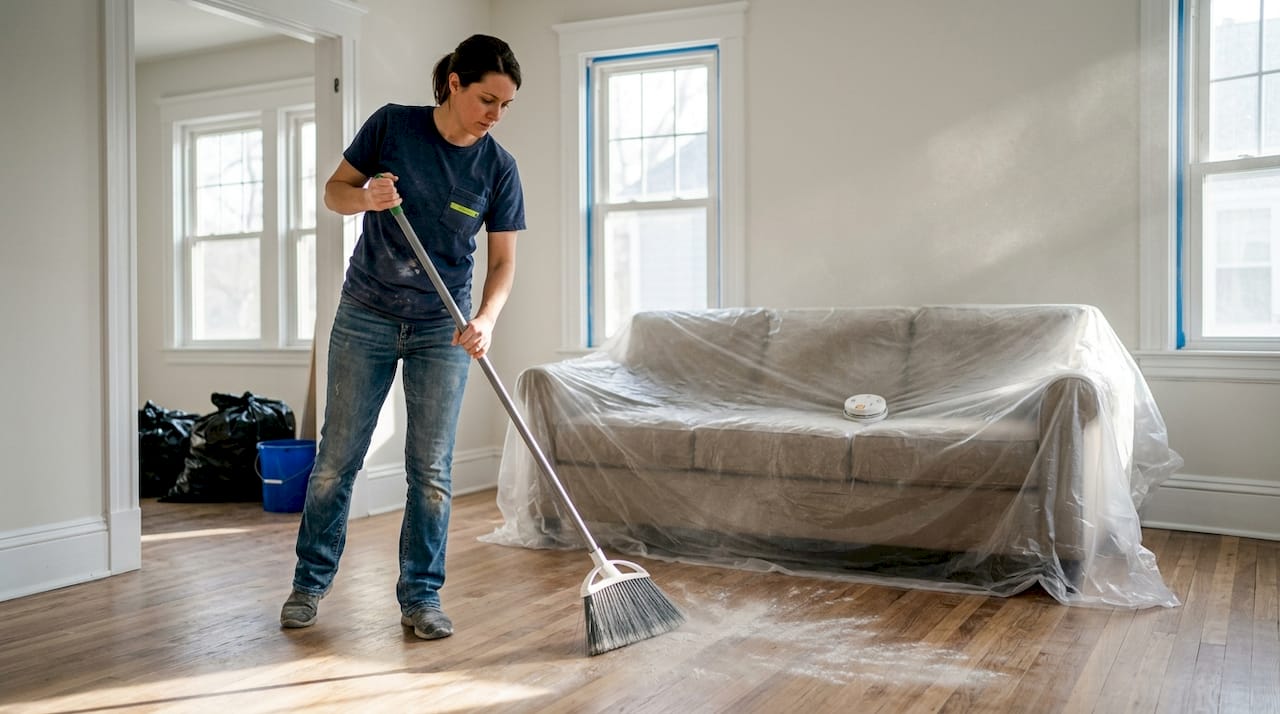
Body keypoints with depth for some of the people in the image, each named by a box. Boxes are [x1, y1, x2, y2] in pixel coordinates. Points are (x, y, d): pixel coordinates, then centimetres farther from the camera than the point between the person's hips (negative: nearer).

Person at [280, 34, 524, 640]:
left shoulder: (499, 168, -5)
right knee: (336, 458, 6)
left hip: (441, 330, 0)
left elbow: (503, 261, -4)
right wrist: (367, 196, -21)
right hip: (365, 317, 0)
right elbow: (334, 192, 2)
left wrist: (486, 319, -22)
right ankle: (310, 582, 24)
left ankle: (421, 597, 15)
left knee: (431, 471, 2)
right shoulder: (392, 125, -7)